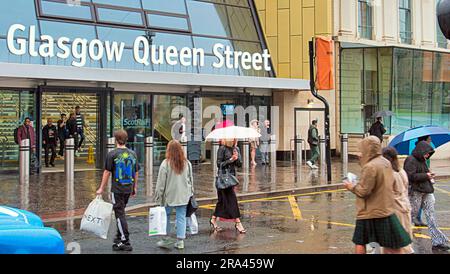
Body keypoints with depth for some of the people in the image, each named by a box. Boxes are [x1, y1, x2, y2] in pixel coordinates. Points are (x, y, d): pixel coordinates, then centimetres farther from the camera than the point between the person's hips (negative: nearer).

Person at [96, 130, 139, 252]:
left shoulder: (112, 154, -10)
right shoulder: (132, 154, 5)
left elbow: (107, 172, -8)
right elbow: (136, 172, 10)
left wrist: (101, 188, 0)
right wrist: (135, 187, 20)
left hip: (117, 189, -5)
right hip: (128, 189, 5)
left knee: (120, 214, -1)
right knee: (121, 212, 18)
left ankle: (125, 242, -4)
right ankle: (119, 238, 25)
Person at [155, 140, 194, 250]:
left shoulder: (166, 164, -11)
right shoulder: (187, 163, 2)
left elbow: (161, 182, -8)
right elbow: (190, 180, 10)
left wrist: (158, 196, -2)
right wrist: (190, 193, 19)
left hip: (169, 196, -3)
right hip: (183, 196, 3)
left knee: (166, 216, 12)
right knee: (181, 217, 6)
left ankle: (166, 239, 17)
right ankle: (180, 241, 6)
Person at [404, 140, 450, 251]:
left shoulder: (422, 160, 16)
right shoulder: (411, 160, -13)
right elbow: (410, 176, -22)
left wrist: (429, 176, 13)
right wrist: (425, 176, -19)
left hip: (426, 192, 8)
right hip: (415, 192, -8)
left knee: (431, 217, 4)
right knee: (411, 215, 2)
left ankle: (437, 242, 3)